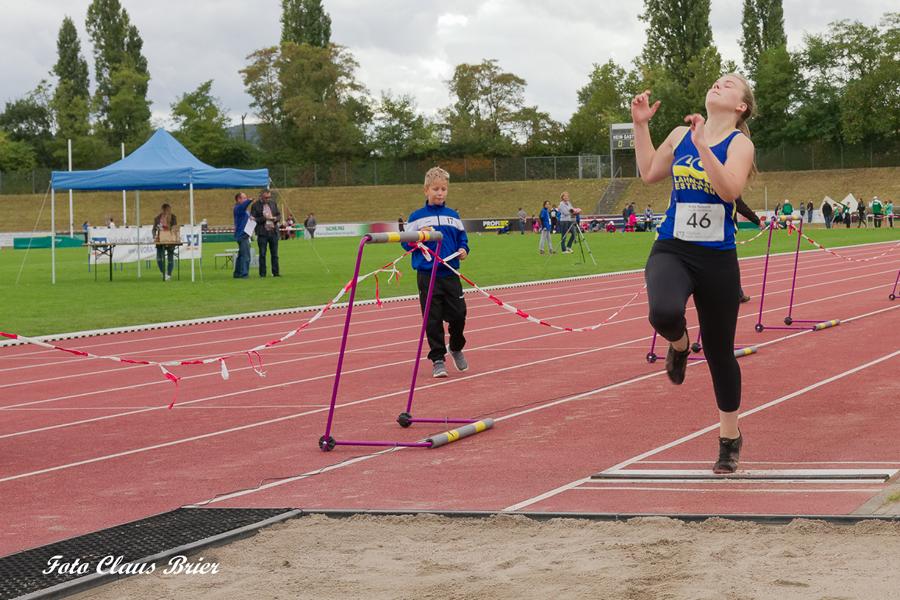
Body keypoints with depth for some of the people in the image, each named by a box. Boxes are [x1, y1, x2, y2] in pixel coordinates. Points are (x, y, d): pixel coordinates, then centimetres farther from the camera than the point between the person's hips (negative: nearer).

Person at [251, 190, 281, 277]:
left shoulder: (273, 203, 10)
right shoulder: (255, 205, -4)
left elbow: (279, 215, 16)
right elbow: (253, 219, -8)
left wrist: (275, 218, -6)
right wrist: (264, 218, -15)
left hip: (273, 231, 4)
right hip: (262, 233, -4)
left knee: (275, 254, 5)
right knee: (262, 254, 0)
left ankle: (276, 272, 9)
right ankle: (262, 274, 5)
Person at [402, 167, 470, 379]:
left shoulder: (453, 216, 10)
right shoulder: (417, 217, 1)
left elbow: (462, 238, 16)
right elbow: (407, 243, 2)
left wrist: (463, 250, -4)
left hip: (450, 274, 3)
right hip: (427, 275, -3)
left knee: (458, 314, 1)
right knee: (433, 319, -2)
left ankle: (456, 347, 29)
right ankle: (437, 359, 7)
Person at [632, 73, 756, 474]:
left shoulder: (739, 143, -4)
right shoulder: (680, 135, 8)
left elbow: (731, 189, -21)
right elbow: (649, 172, 18)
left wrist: (703, 146, -28)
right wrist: (640, 125, 11)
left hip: (718, 259, -2)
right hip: (672, 250, 2)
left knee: (719, 350, 8)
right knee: (664, 312, -33)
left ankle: (729, 437, 26)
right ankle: (679, 345, 6)